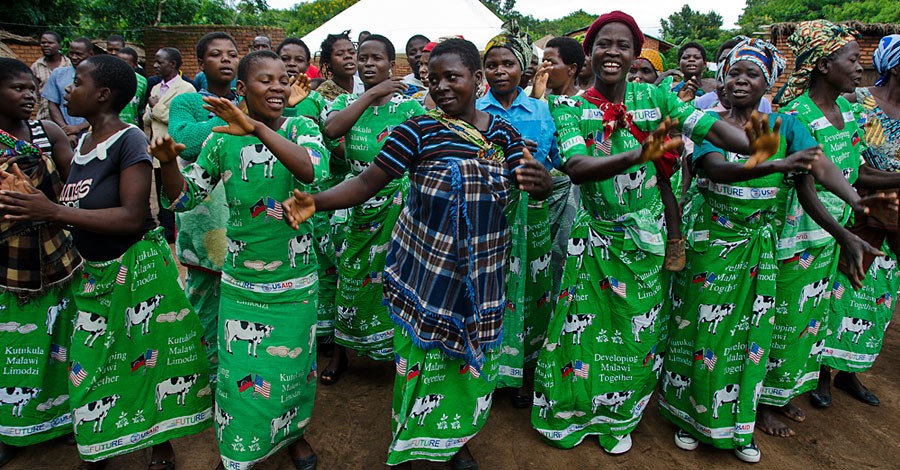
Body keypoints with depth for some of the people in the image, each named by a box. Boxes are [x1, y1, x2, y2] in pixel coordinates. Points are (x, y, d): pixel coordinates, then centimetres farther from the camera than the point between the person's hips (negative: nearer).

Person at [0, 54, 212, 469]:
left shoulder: (129, 140, -15)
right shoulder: (81, 143, 9)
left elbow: (131, 217, -23)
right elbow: (80, 210, 13)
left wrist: (53, 212, -22)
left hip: (137, 267, -7)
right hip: (95, 272, 8)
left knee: (147, 359, 6)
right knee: (91, 364, 15)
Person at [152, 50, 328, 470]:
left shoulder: (301, 128, -7)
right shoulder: (222, 140, -2)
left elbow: (313, 170, -30)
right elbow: (184, 198, 2)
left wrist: (258, 128, -37)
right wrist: (167, 162, -17)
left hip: (295, 278, -1)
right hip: (240, 280, 1)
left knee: (293, 363, 15)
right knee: (239, 368, 10)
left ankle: (293, 433, 43)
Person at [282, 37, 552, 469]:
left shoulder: (503, 134, 1)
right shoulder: (418, 130, -9)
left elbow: (540, 187, -2)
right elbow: (368, 183, -12)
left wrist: (540, 182, -27)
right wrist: (315, 201, -28)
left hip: (481, 276, 3)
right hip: (426, 272, -3)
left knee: (472, 360, 16)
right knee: (420, 360, 7)